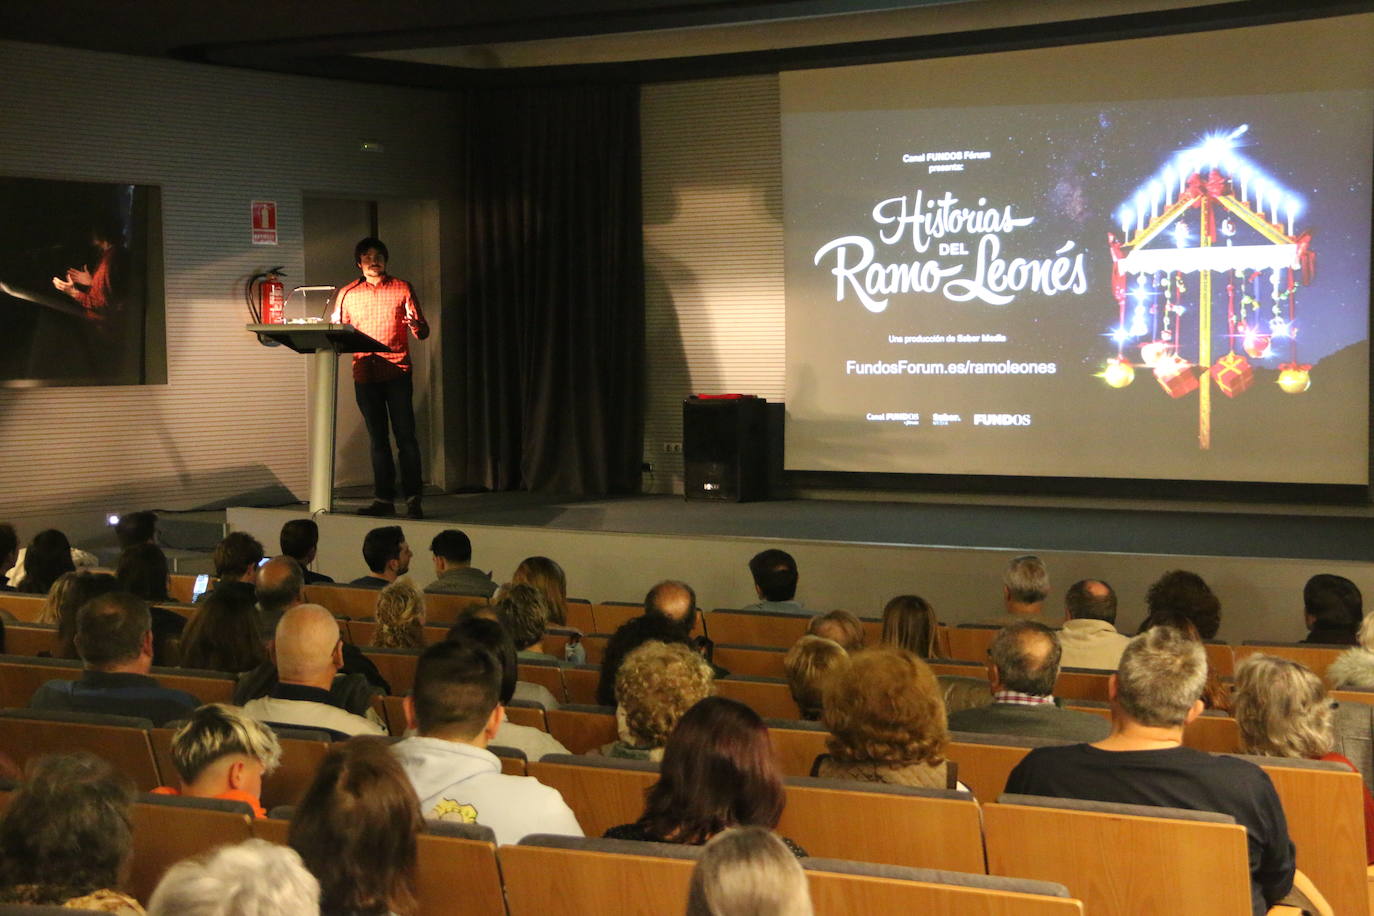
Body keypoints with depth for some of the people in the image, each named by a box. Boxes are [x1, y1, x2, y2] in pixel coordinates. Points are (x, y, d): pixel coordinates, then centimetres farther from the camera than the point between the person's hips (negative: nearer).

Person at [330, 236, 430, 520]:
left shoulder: (402, 289, 8)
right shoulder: (347, 294, 14)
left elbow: (423, 332, 5)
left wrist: (415, 324, -17)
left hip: (397, 371, -3)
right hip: (365, 374, 3)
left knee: (405, 435, -8)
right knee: (377, 438, 6)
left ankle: (412, 499, -6)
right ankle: (384, 499, 9)